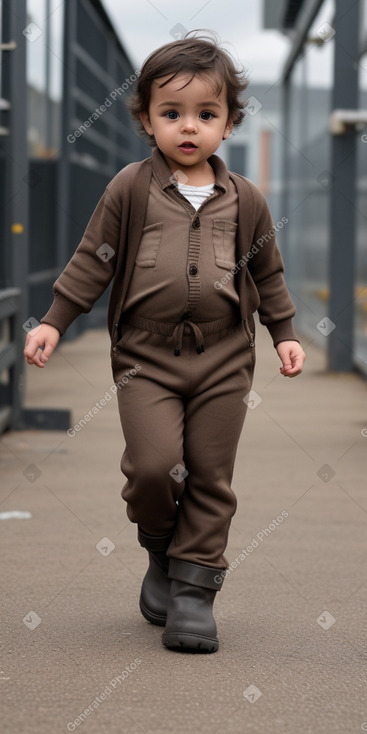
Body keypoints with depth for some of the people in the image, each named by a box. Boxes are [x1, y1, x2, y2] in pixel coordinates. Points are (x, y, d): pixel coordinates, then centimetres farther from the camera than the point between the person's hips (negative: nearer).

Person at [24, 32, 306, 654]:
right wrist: (54, 322, -2)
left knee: (211, 478, 1)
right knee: (154, 464, -16)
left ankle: (194, 586, 12)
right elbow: (92, 260, 3)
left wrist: (284, 333, 11)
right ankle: (161, 552, 13)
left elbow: (267, 272, 17)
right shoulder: (130, 190, 1)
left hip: (223, 358, 2)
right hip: (146, 354, -2)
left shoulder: (245, 201, 8)